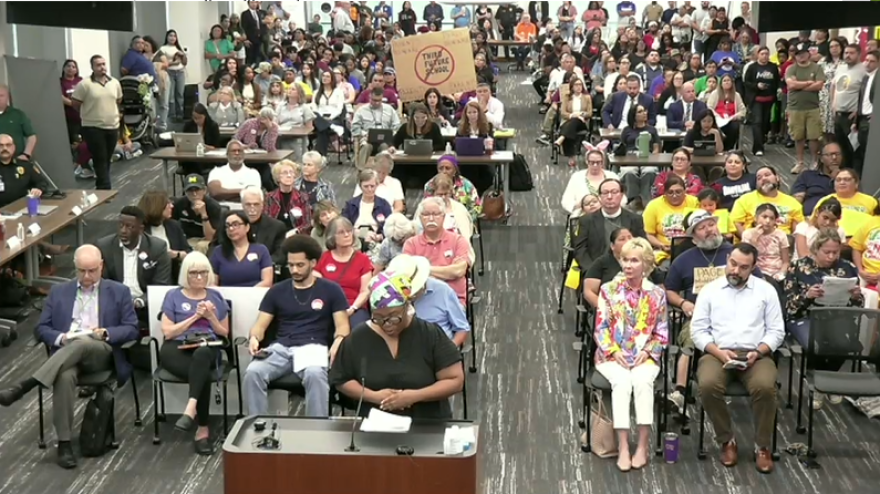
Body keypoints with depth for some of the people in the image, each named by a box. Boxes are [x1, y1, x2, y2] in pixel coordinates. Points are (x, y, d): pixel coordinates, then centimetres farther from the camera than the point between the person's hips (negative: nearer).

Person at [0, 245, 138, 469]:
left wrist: (106, 333, -14)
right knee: (65, 376, -37)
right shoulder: (59, 291, 18)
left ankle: (23, 387, -40)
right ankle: (64, 442, -31)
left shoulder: (119, 291, 11)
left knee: (82, 343, -39)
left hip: (101, 354, -1)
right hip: (66, 353, 1)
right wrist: (60, 337, -9)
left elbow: (132, 329, 6)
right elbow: (42, 328, 13)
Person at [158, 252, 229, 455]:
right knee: (204, 374, -36)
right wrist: (194, 317, -3)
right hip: (177, 349, -1)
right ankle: (203, 429, -35)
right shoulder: (173, 296, 14)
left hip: (208, 349, 1)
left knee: (201, 355, -41)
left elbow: (224, 334, 19)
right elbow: (168, 332, 4)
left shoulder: (216, 297, 19)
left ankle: (191, 408, -51)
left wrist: (211, 316, 1)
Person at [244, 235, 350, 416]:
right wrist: (254, 338, -11)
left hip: (313, 347, -2)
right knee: (252, 372, -29)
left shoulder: (331, 290, 10)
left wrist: (337, 343, -18)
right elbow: (260, 325, 14)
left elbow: (342, 325, 5)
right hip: (281, 347, 3)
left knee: (315, 374, -38)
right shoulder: (277, 291, 16)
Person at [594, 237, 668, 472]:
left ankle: (643, 444, -26)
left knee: (642, 381, -32)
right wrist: (614, 351, -12)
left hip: (645, 356, 0)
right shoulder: (608, 290, 3)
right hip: (612, 355, 0)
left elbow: (662, 333, 6)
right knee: (622, 382, -32)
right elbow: (601, 328, 1)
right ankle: (623, 446, -30)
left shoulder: (657, 293, 4)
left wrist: (647, 351, -10)